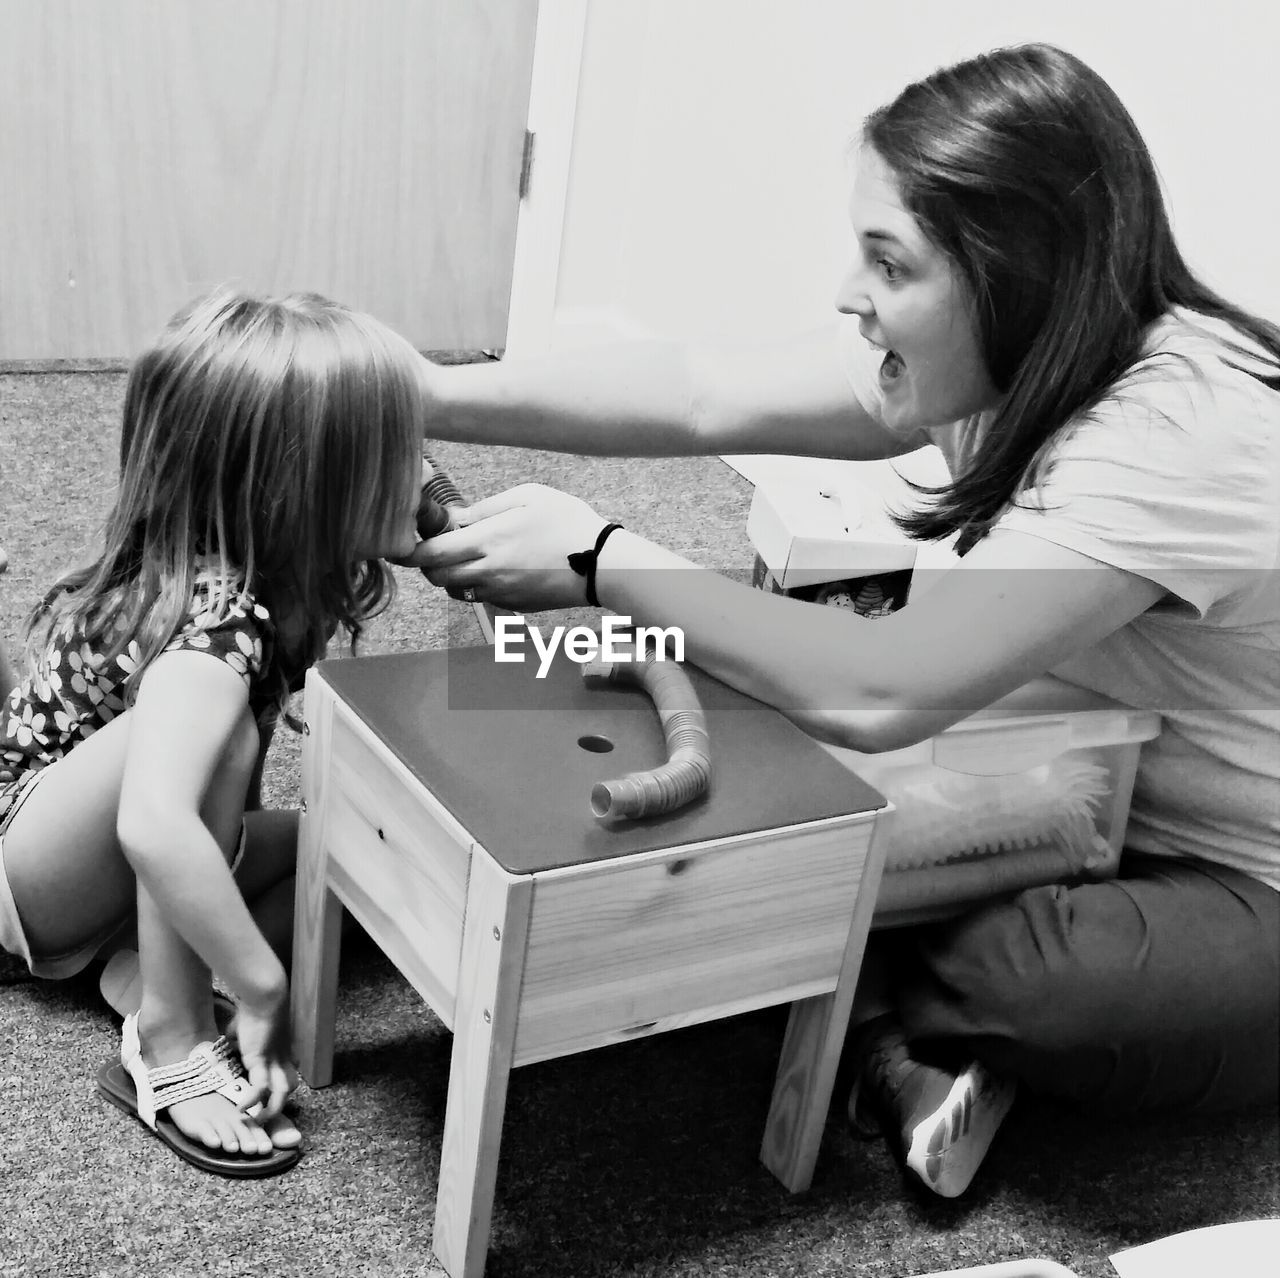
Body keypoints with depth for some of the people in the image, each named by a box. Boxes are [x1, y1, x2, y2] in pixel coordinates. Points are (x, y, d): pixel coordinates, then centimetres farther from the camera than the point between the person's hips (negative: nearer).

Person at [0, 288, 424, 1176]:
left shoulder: (215, 561, -12)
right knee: (214, 731, -34)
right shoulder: (214, 625, -36)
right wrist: (264, 990, -39)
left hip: (88, 862, 8)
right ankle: (170, 1044, -23)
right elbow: (154, 826, -50)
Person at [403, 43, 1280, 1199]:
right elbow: (700, 393, -14)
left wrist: (597, 559, -30)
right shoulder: (1013, 360, -9)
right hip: (1107, 816, 6)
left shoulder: (1180, 434, -33)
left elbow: (877, 692, -38)